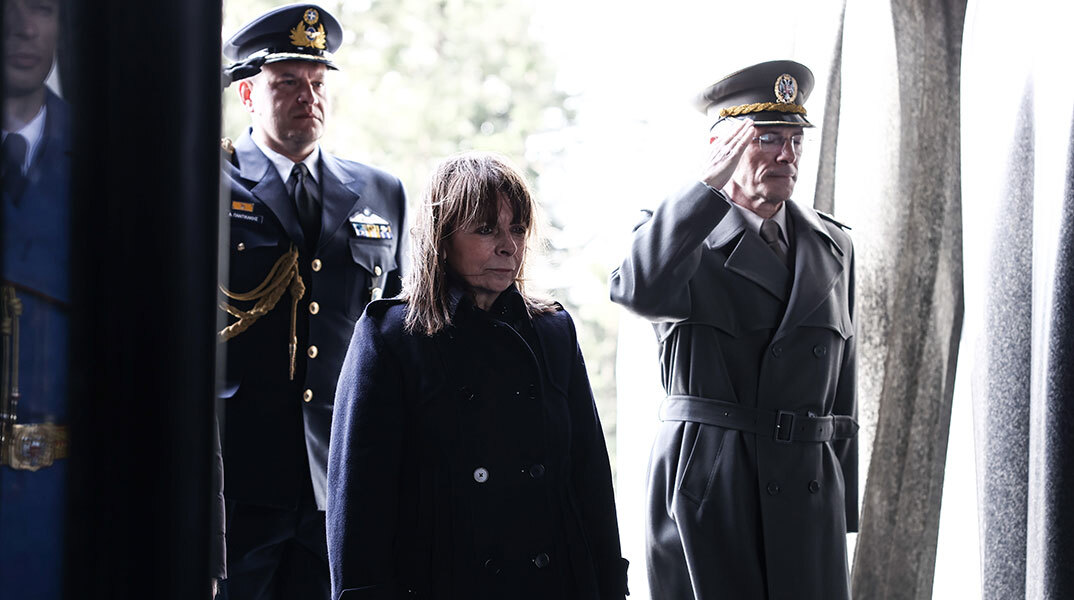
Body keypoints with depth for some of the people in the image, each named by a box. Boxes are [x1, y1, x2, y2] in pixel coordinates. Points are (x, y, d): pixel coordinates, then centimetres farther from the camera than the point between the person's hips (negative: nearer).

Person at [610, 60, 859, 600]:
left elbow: (841, 388, 16)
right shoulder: (690, 242, 0)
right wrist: (709, 185, -21)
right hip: (703, 494, -4)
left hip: (807, 495, 4)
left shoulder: (833, 248, 14)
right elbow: (637, 288, -26)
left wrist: (844, 511, 15)